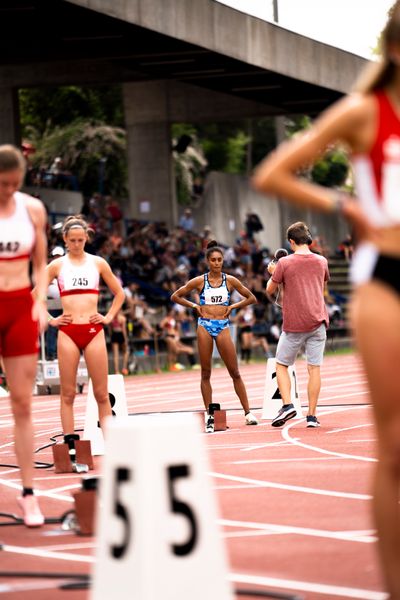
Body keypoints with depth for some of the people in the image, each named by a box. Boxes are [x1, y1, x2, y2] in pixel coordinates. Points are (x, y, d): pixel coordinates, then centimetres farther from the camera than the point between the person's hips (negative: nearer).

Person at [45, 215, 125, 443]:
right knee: (68, 393, -1)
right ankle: (70, 443, 1)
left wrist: (109, 317, 7)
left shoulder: (98, 263, 10)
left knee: (102, 393, -2)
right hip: (68, 332, 0)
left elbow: (119, 293, 18)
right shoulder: (57, 265, 7)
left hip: (94, 331, 0)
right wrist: (50, 320, 2)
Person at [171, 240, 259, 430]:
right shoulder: (199, 281, 3)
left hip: (223, 326, 0)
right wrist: (194, 306, 1)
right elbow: (175, 296, 10)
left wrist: (233, 306, 1)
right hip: (204, 325, 0)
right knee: (205, 373, 1)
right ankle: (210, 416, 5)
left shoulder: (230, 280, 4)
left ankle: (248, 412, 2)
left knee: (235, 372, -1)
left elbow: (251, 298, 12)